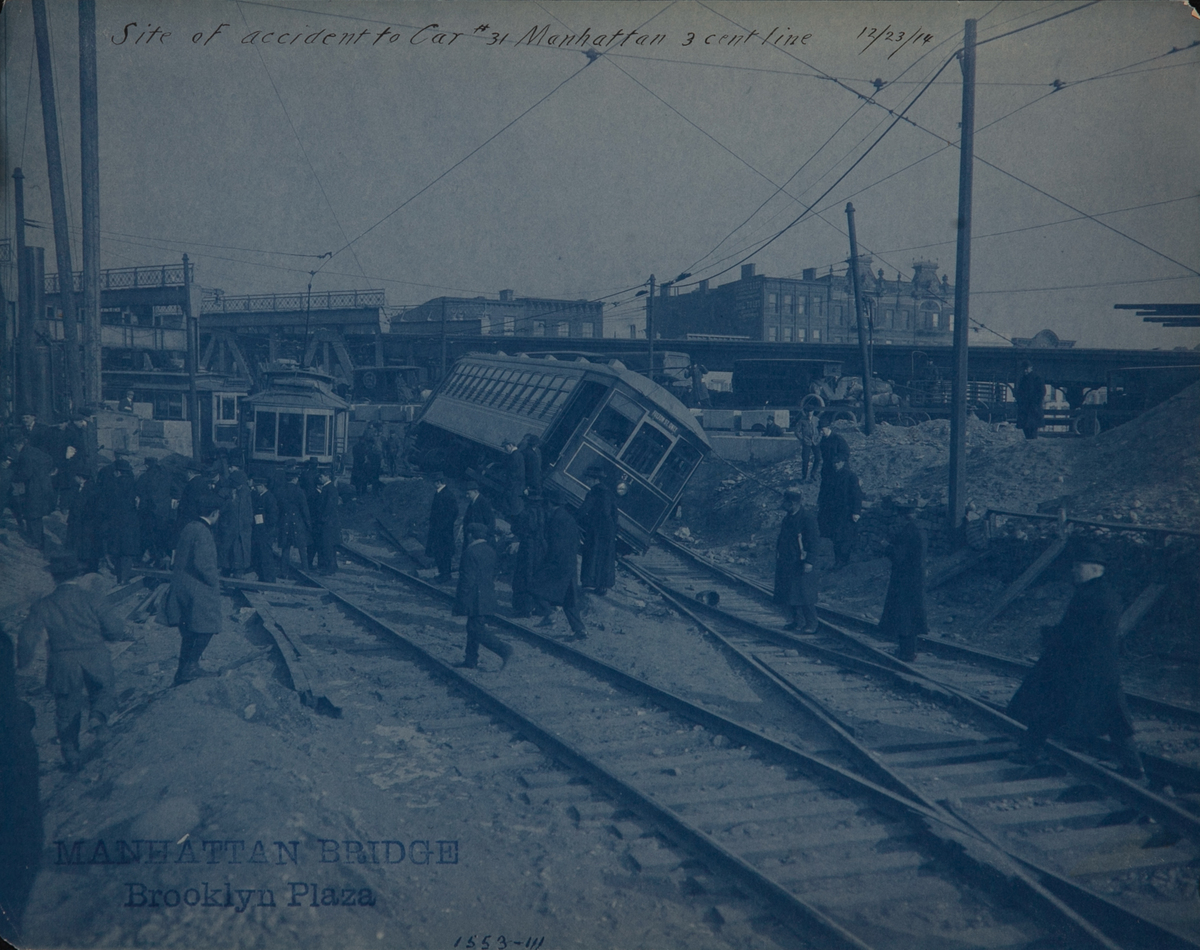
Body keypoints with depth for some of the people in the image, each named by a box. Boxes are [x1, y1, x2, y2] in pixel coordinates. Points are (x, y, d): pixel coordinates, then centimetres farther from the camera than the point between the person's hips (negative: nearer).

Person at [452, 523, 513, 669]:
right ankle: (470, 660, 21)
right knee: (473, 629, 16)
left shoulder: (470, 553, -18)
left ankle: (504, 650, -11)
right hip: (488, 596, 9)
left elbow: (467, 580, -19)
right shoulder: (490, 550, 9)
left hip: (475, 600, -9)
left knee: (477, 630, -4)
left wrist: (459, 596, -9)